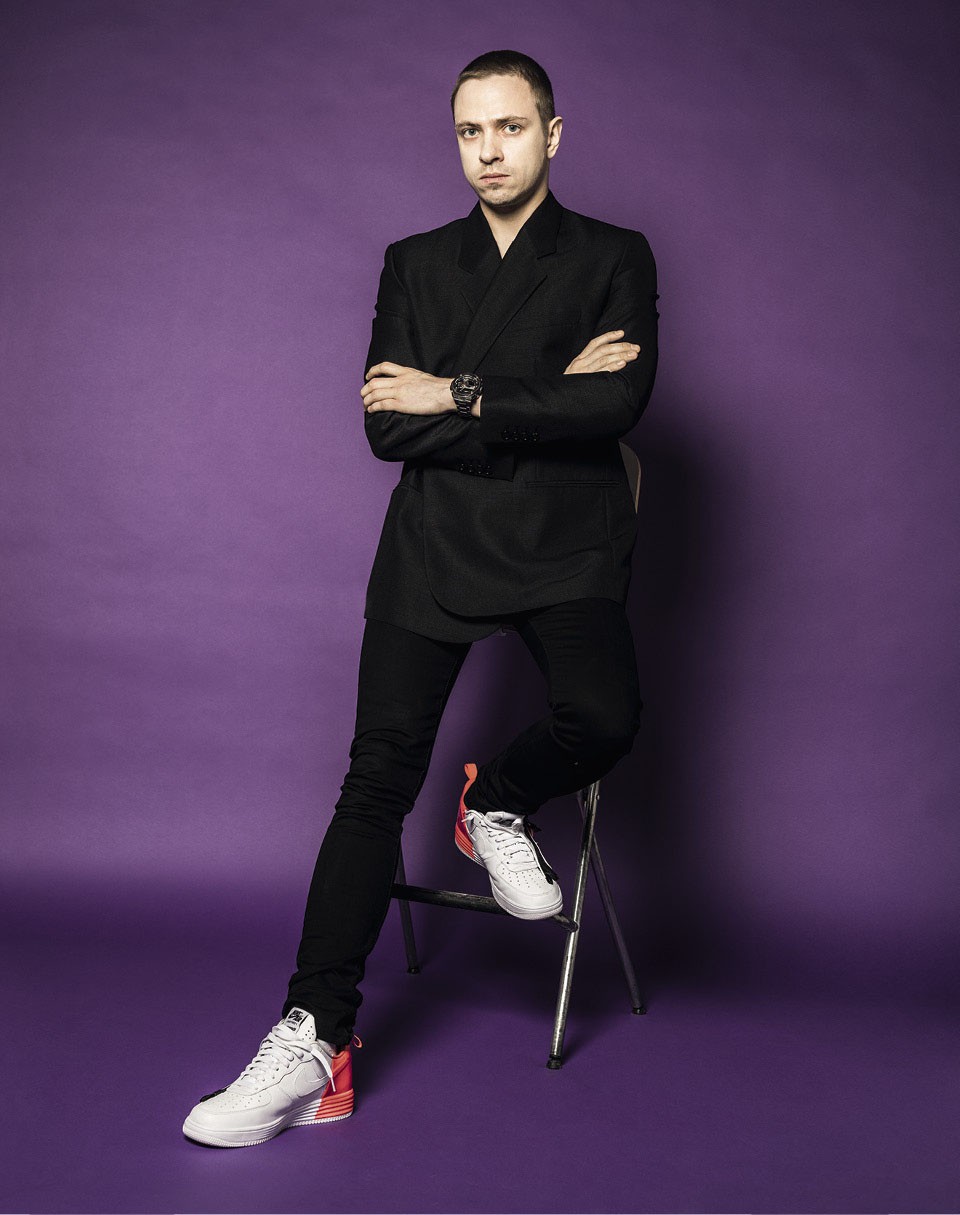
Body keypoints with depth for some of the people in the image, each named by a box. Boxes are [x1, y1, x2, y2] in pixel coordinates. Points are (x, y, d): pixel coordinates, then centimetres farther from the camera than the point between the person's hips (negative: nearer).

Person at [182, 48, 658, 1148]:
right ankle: (314, 1040, -4)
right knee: (376, 779, -9)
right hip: (434, 543, 1)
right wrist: (545, 401, -6)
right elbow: (391, 427, 1)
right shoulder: (415, 264, 15)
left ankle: (497, 805, 8)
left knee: (602, 718, -27)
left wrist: (464, 395, -9)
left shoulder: (614, 258, 8)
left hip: (564, 542, -1)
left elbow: (619, 404, -9)